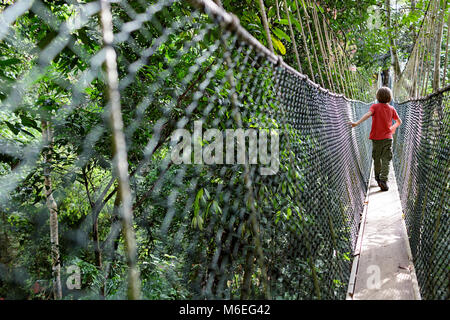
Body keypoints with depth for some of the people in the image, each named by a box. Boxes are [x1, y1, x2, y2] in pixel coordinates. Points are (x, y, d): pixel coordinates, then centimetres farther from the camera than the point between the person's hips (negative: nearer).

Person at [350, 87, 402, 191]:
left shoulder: (375, 107, -5)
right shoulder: (391, 109, 4)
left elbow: (368, 114, -25)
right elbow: (399, 122, 15)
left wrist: (357, 123, -36)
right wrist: (394, 127, 36)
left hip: (376, 138, -1)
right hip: (388, 138, 1)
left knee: (377, 159, 16)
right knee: (386, 160, -2)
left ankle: (378, 178, 29)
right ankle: (383, 181, -15)